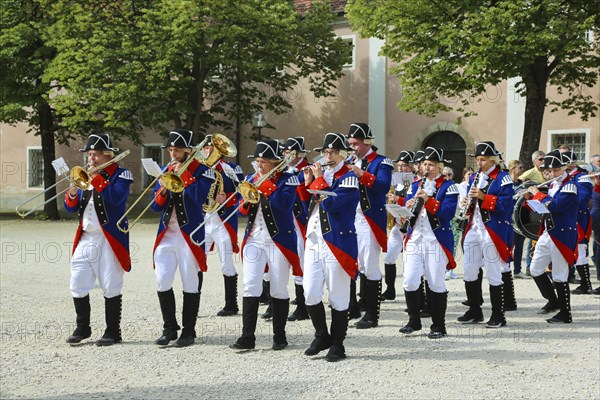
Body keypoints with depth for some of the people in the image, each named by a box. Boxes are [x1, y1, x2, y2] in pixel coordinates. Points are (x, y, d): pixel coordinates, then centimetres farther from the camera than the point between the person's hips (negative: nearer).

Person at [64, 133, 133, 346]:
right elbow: (71, 208, 13)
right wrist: (72, 194, -8)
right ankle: (82, 328, 18)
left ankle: (113, 332, 8)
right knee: (78, 286, 3)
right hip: (85, 238, 6)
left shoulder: (121, 175, -1)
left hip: (110, 240, -5)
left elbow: (116, 198, -21)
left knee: (111, 288, -1)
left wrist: (96, 178, -17)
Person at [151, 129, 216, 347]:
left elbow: (199, 196, -20)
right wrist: (161, 193, -9)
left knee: (191, 285, 1)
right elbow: (156, 206, 12)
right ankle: (170, 329, 12)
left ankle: (188, 332, 9)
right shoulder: (166, 171, 13)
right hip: (166, 234, 5)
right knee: (162, 283, -1)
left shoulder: (202, 171, -2)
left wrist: (183, 174, -15)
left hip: (190, 235, -5)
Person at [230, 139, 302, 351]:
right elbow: (243, 209, 10)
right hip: (254, 239, 4)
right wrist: (247, 201, -12)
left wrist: (262, 186, -17)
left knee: (279, 290, 3)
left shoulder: (287, 179, -3)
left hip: (279, 240, -4)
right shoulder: (251, 179, 12)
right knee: (250, 286, -5)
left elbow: (283, 204, -20)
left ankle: (279, 337, 13)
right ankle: (247, 337, -5)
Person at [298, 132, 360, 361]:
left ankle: (337, 345, 9)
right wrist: (308, 183, 6)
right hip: (314, 241, 7)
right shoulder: (322, 174, 16)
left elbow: (331, 203, -20)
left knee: (338, 297, 0)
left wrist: (319, 180, -11)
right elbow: (309, 204, 18)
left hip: (337, 243, -7)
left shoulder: (348, 178, -7)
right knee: (310, 293, 2)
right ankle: (322, 336, 20)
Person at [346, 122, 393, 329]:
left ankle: (372, 315, 0)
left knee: (370, 267, -5)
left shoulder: (381, 162, -2)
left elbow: (384, 186, -18)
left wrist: (362, 175, -29)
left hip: (369, 221, -6)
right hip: (349, 219, 7)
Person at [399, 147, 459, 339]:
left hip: (437, 240, -4)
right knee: (410, 281, -3)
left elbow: (448, 213, -13)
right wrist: (408, 207, -11)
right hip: (415, 238, 4)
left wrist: (428, 200, -21)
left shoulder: (448, 186, -1)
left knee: (436, 284, 0)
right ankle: (414, 321, 14)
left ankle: (438, 326, 10)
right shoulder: (415, 185, 14)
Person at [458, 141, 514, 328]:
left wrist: (483, 196, -22)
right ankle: (475, 312, 22)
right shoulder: (475, 177, 16)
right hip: (473, 228, 7)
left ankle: (498, 316, 6)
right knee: (469, 272, 9)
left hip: (492, 230, -7)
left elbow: (505, 204, -17)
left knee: (494, 274, -3)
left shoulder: (502, 178, -6)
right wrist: (469, 202, -2)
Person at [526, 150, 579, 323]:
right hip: (547, 233, 9)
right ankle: (553, 300, 28)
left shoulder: (569, 185, -14)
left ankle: (565, 314, 5)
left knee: (560, 276, -4)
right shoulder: (553, 185, 14)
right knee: (535, 270, 12)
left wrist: (537, 194, -13)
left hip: (562, 235, -9)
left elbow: (554, 206, -26)